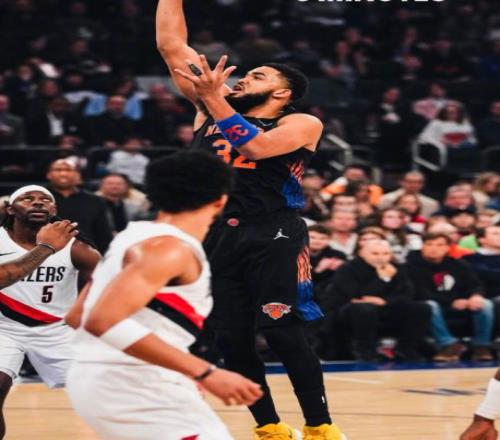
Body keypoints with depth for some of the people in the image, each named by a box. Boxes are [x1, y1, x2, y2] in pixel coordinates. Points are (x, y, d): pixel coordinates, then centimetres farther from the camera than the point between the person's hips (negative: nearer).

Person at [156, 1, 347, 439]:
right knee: (232, 341, 5)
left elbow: (256, 146, -16)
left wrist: (215, 98, -15)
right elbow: (171, 46, 13)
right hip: (216, 236, 5)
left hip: (273, 237, -5)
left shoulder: (302, 123, 3)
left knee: (284, 334, -8)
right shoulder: (209, 111, 16)